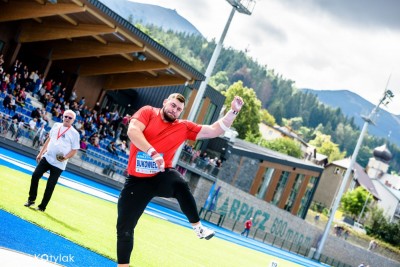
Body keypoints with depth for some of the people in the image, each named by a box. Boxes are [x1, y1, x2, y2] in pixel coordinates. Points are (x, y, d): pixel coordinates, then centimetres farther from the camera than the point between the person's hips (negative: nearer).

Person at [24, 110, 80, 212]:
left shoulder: (74, 133, -9)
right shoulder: (56, 125, 6)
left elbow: (74, 150, -7)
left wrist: (65, 158, -23)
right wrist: (41, 153, 16)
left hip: (58, 164, -5)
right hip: (47, 158, 5)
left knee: (50, 186, -1)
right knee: (35, 176, -2)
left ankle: (42, 207, 11)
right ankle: (31, 200, 13)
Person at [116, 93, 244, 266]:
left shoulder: (184, 127, 4)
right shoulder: (147, 112, -2)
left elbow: (214, 130, 2)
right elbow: (132, 131, -20)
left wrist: (233, 111, -9)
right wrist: (153, 153, -31)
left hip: (162, 176, 0)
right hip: (137, 180, 0)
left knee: (180, 184, -37)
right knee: (124, 228, 0)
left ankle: (198, 227, -23)